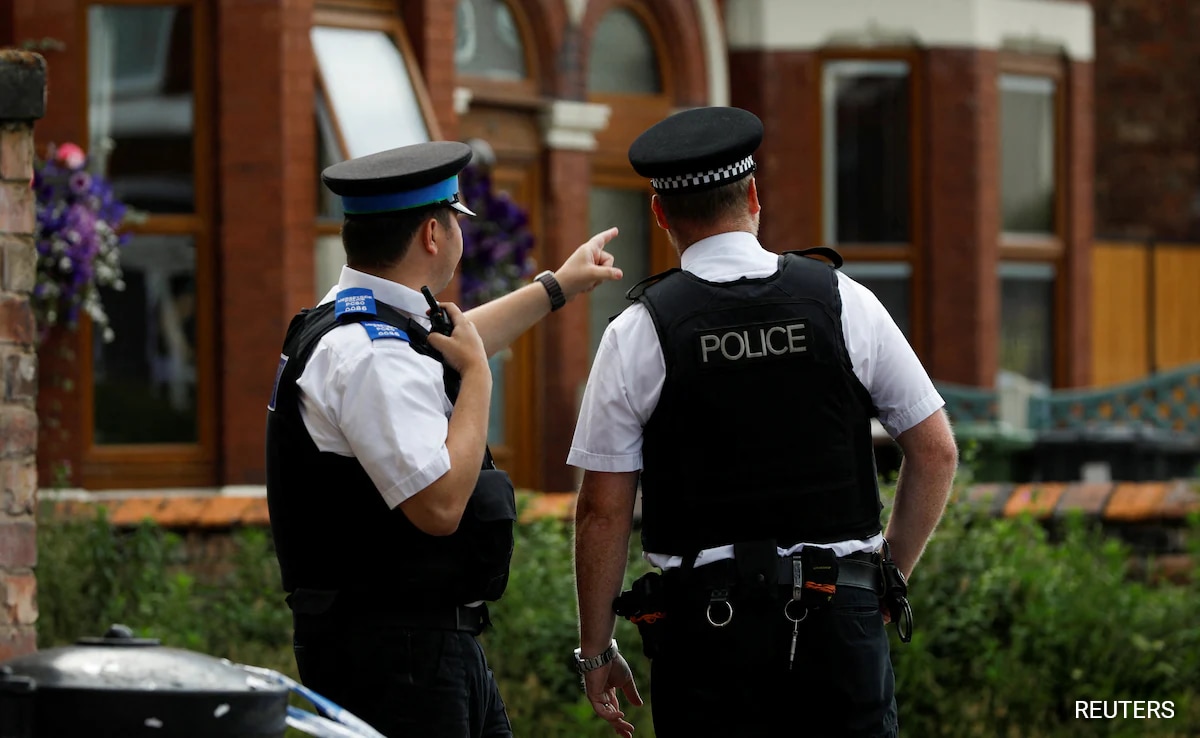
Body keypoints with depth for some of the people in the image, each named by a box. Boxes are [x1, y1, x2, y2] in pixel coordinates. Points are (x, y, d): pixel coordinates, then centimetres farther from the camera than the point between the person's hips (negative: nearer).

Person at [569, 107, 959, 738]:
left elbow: (603, 510, -2)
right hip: (838, 613, 1)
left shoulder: (637, 334, -3)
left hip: (705, 621, -1)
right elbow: (935, 453, 7)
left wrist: (596, 650, 7)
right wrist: (891, 579, 17)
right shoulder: (844, 302, 2)